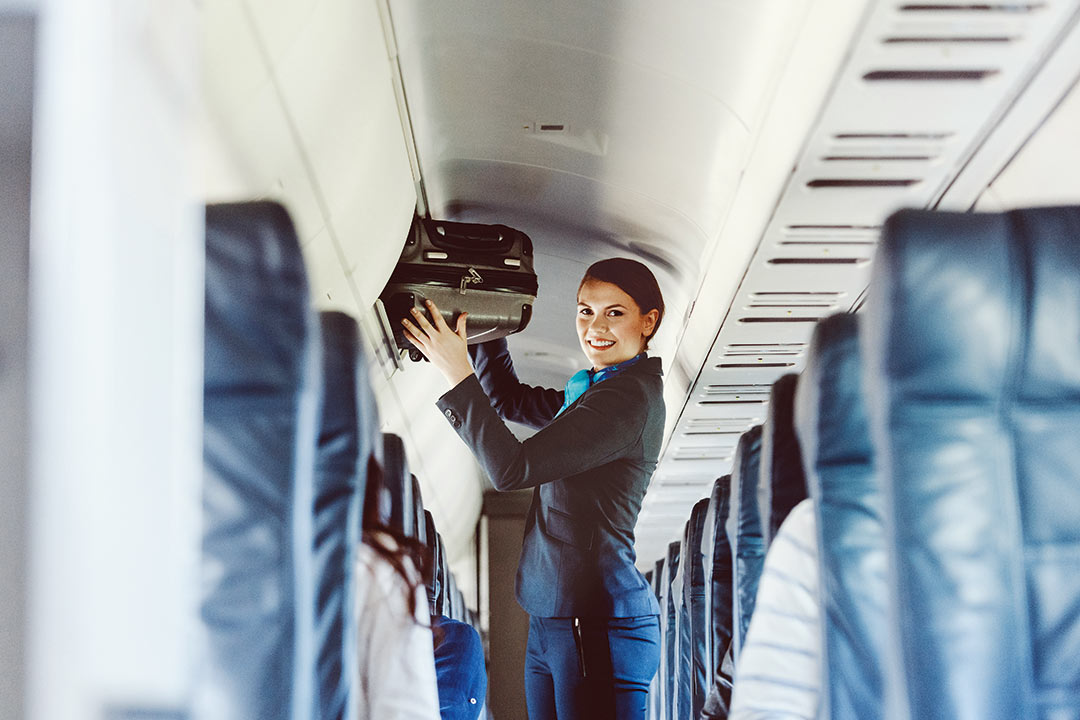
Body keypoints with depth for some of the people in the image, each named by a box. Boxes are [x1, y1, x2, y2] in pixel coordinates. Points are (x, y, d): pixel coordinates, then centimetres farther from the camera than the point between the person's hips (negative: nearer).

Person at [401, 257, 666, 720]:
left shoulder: (631, 397, -13)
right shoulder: (591, 392, 18)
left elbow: (511, 468, -17)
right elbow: (509, 400, 32)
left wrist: (458, 375, -13)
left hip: (596, 622, -10)